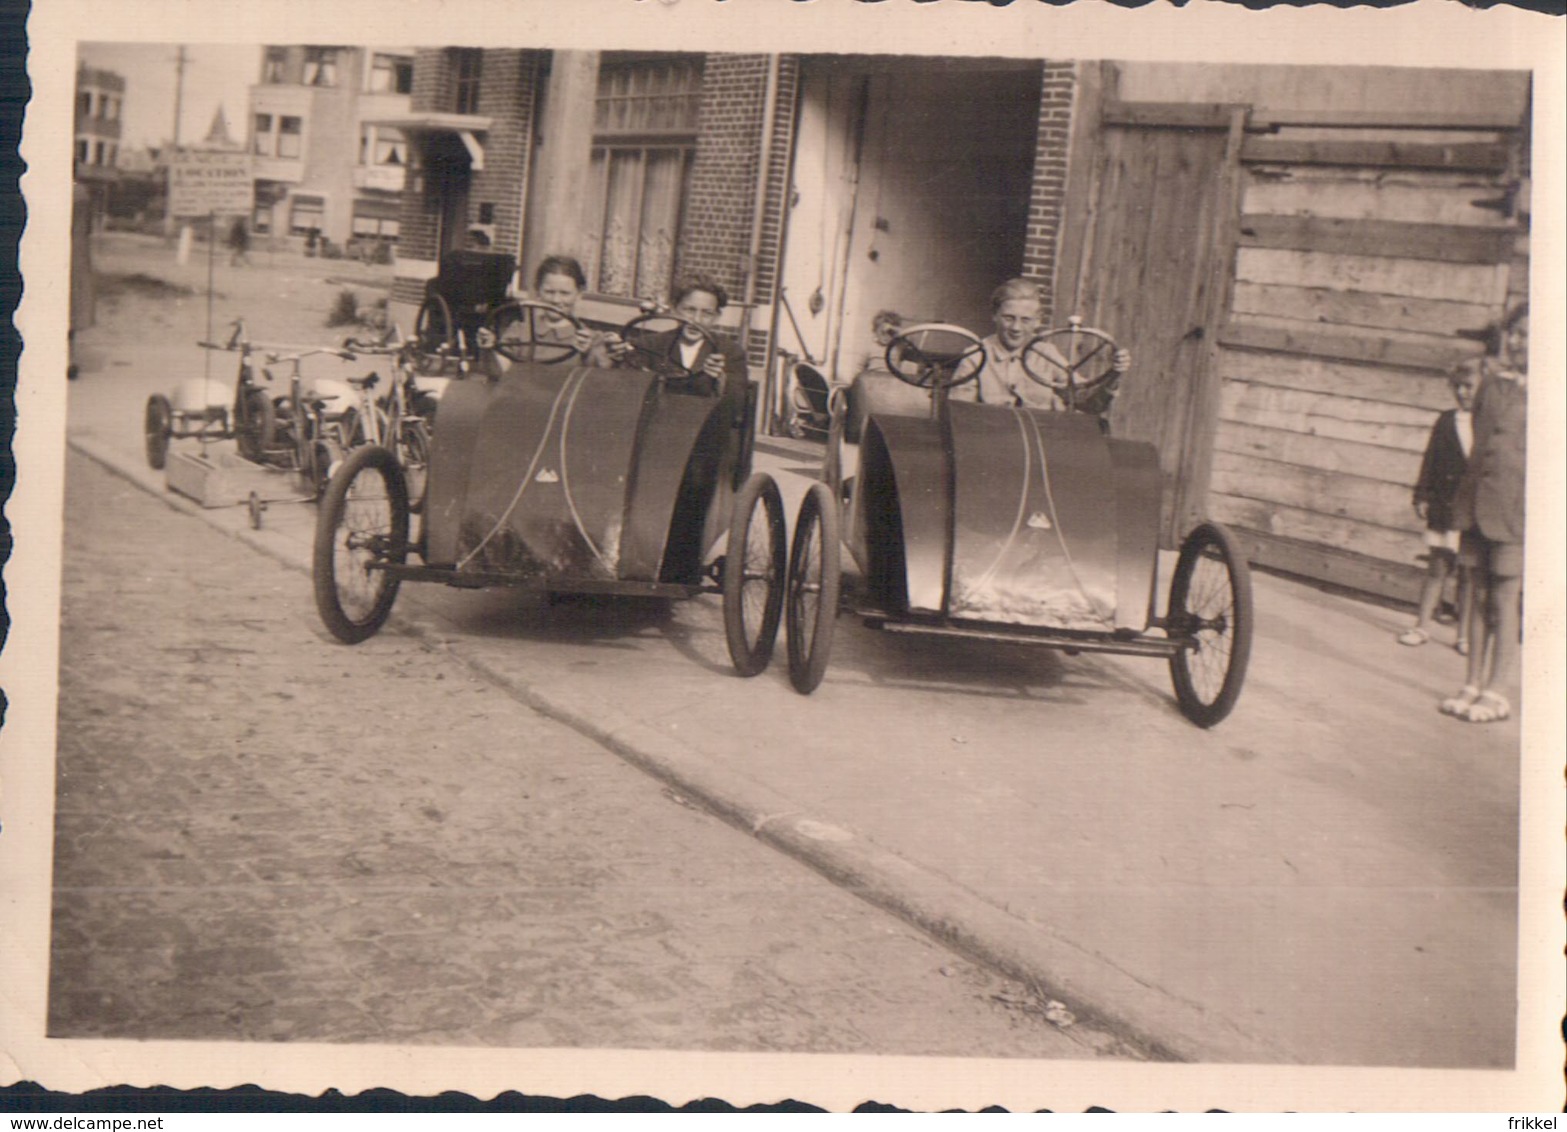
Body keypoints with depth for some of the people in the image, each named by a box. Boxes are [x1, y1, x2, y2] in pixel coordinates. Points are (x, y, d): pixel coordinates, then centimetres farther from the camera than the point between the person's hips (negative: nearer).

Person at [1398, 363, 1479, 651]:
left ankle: (1464, 635, 12)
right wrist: (1422, 496, 1)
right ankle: (1421, 626, 14)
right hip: (1444, 508, 2)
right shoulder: (1446, 421, 7)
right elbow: (1431, 460, 7)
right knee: (1437, 569, 6)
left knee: (1469, 574, 4)